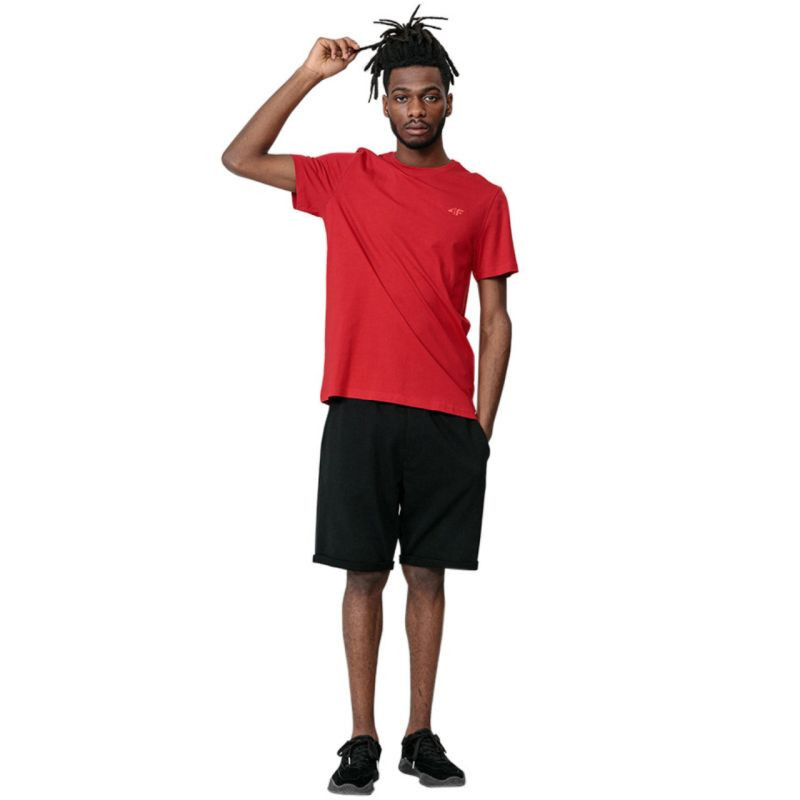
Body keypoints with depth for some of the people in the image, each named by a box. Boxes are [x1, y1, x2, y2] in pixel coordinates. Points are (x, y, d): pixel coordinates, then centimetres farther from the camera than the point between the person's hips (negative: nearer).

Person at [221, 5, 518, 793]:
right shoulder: (346, 178, 8)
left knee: (428, 575, 6)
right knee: (364, 574, 2)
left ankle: (421, 736, 16)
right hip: (360, 411, 0)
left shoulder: (482, 198, 6)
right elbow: (240, 158, 3)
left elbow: (496, 320, 6)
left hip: (447, 419, 0)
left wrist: (483, 424, -1)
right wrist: (308, 75, -2)